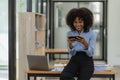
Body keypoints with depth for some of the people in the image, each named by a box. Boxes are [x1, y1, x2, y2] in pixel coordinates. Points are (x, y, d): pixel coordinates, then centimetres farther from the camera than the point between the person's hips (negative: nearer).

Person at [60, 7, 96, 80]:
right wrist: (70, 44, -18)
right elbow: (72, 53, 2)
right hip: (74, 60, 3)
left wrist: (85, 43, -26)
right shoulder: (70, 33, 5)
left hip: (87, 61, -3)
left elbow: (90, 53, -8)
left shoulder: (91, 33, -4)